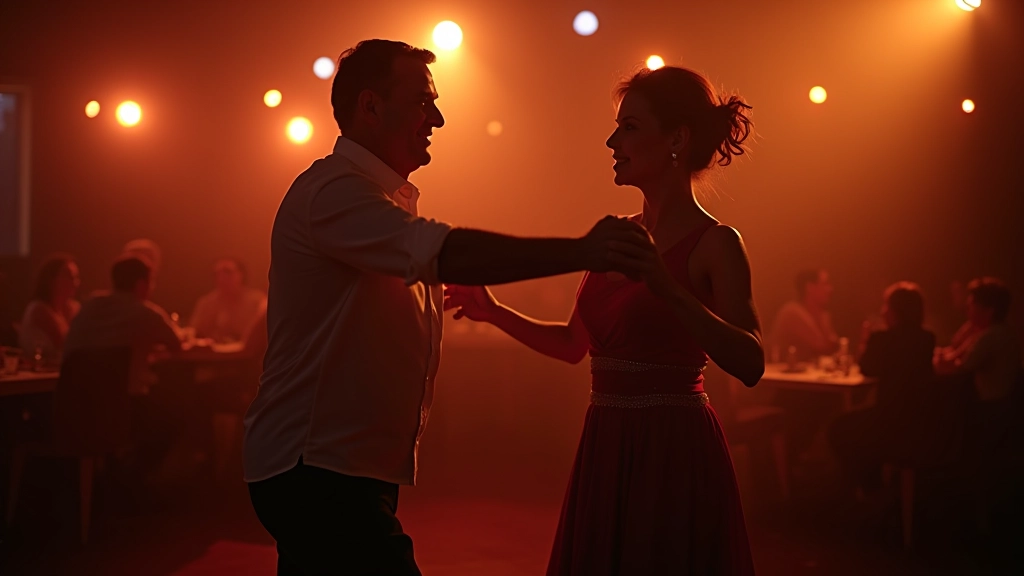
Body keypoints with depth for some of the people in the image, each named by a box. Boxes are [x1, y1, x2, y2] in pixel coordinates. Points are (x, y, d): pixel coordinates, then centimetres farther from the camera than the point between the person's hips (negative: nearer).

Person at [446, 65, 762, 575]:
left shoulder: (715, 243, -10)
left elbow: (750, 364, -24)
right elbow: (574, 344, 21)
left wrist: (668, 290, -34)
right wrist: (494, 312, 15)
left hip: (673, 455, -6)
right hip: (605, 452, 7)